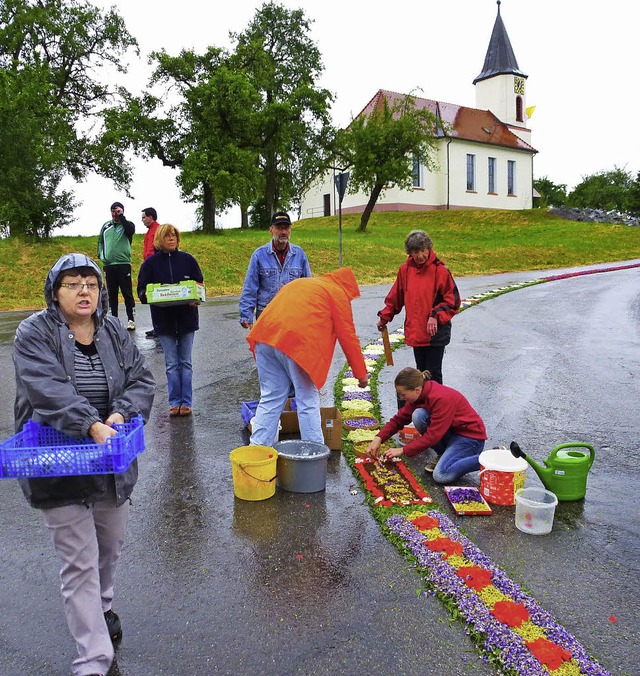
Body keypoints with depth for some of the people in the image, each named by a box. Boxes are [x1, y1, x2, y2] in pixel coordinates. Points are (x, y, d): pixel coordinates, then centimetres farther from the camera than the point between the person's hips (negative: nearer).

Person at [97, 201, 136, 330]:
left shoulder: (127, 224, 3)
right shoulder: (106, 226, 15)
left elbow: (131, 230, -21)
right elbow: (100, 241, 22)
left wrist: (121, 217, -16)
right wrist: (101, 255, 9)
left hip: (124, 264, -4)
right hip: (108, 265, 4)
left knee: (127, 293, -4)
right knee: (112, 293, 8)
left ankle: (131, 320, 1)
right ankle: (114, 319, 15)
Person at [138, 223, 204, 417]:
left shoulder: (188, 260, 2)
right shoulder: (150, 263, 1)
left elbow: (200, 285, 6)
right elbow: (141, 290, 2)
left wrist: (195, 299, -14)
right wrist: (149, 296, -21)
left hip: (186, 318, 0)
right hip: (163, 319, 0)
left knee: (186, 362, 7)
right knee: (171, 363, 5)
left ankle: (186, 402, 14)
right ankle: (174, 402, 15)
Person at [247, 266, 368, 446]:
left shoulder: (299, 283, 34)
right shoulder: (337, 292, 12)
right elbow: (347, 336, 8)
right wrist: (361, 374, 14)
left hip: (265, 336, 6)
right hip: (297, 342, -6)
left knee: (270, 398, 13)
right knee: (308, 401, 5)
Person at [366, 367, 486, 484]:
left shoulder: (441, 398, -30)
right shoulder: (420, 394, -5)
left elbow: (432, 436, -28)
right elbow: (399, 419, 1)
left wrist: (403, 451, -22)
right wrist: (378, 438, -12)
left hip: (471, 435, -8)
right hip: (450, 431, 8)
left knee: (441, 475, -26)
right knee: (418, 414, -18)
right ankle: (444, 455, 0)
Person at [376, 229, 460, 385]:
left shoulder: (440, 270, -12)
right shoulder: (405, 269, 2)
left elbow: (453, 301, -8)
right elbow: (395, 297, 15)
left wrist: (436, 316, -20)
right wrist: (384, 317, 19)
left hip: (435, 333, -5)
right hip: (414, 332, 5)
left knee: (433, 372, 0)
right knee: (421, 371, 16)